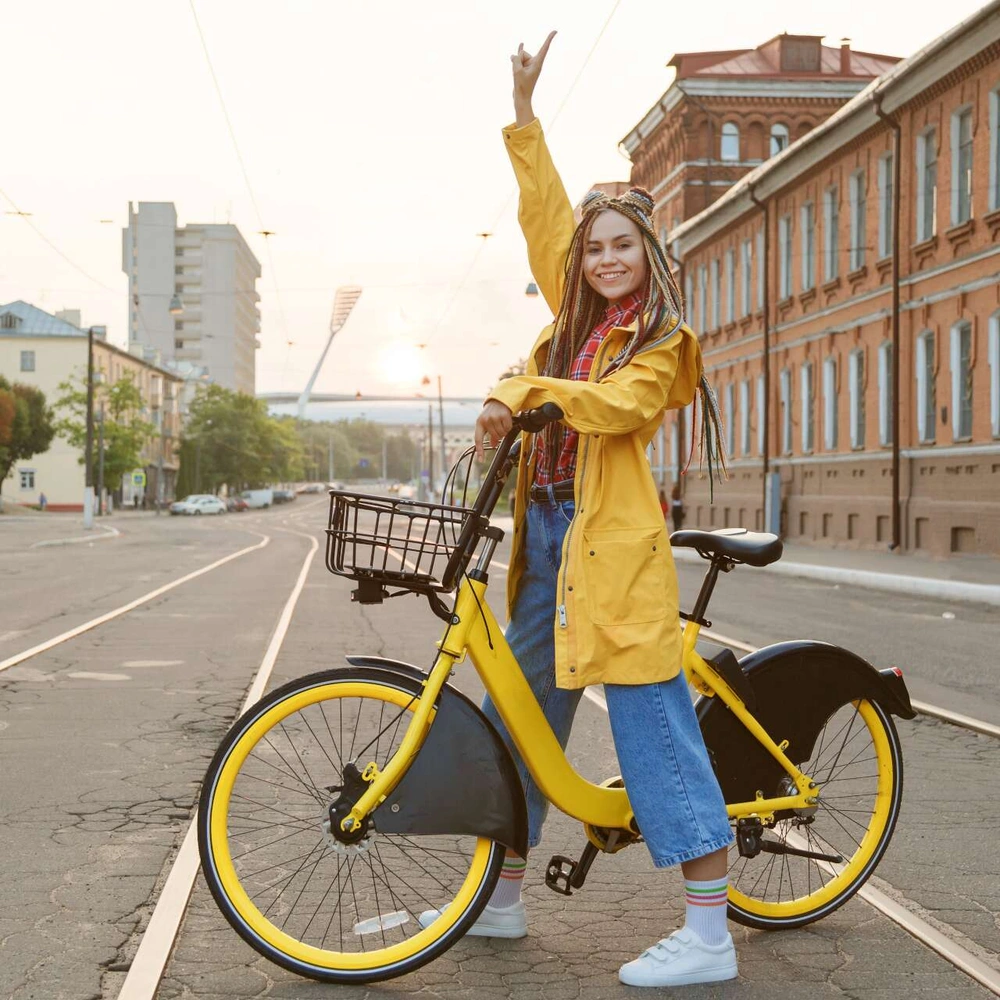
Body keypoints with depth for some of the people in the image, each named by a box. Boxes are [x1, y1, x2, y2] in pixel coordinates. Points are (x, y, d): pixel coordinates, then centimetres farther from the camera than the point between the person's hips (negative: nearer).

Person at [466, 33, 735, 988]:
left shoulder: (660, 341, 0)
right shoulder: (579, 316, 18)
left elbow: (614, 405, -20)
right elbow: (544, 214, 23)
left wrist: (526, 391, -25)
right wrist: (525, 112, 23)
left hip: (613, 540, -8)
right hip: (546, 527, 8)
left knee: (652, 725, -8)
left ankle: (708, 937, -3)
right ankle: (498, 897, 25)